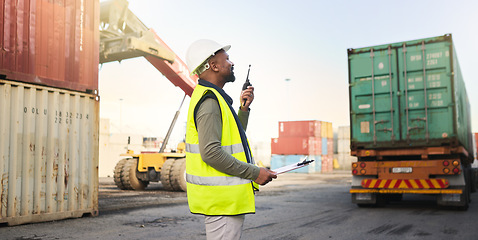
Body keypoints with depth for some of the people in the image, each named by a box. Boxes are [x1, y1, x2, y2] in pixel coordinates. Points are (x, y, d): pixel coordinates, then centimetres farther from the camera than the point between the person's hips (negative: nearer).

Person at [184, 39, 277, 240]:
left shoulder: (213, 97, 18)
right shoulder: (209, 100, -16)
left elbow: (234, 139, 23)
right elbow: (211, 152, -25)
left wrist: (244, 109, 12)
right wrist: (254, 173, -20)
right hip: (221, 199, -11)